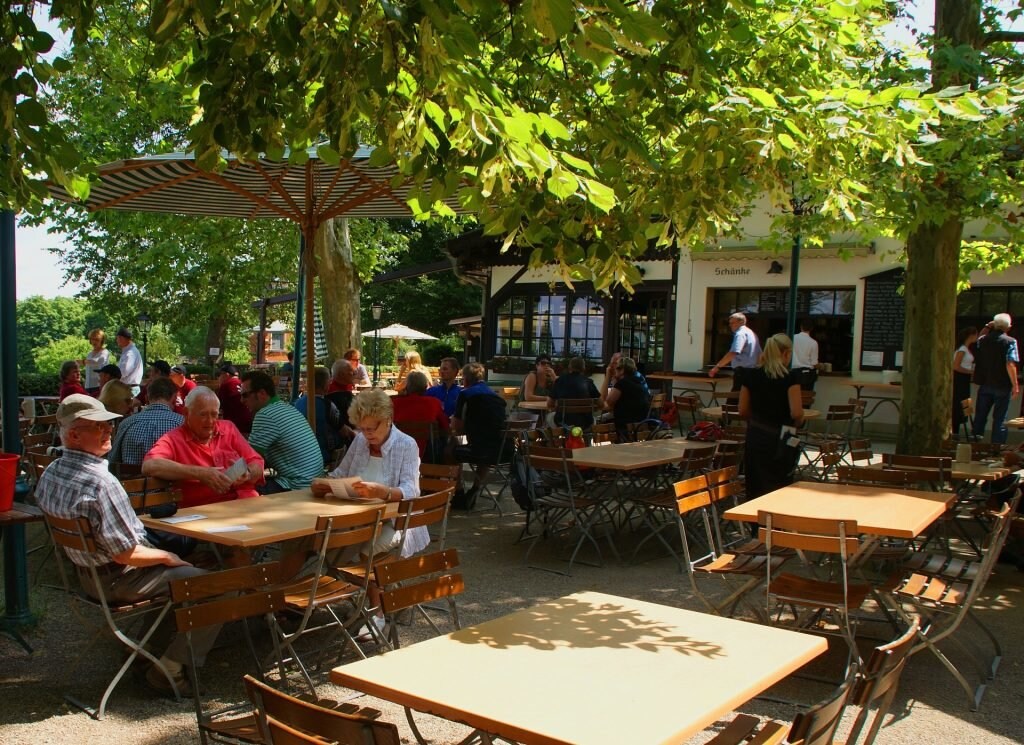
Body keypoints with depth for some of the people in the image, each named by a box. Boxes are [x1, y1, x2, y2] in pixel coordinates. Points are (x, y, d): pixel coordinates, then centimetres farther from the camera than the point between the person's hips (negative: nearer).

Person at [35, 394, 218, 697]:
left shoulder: (50, 473, 0)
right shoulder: (100, 482, -31)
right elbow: (125, 553, -28)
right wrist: (167, 557, -10)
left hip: (87, 574, 10)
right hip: (118, 581, -10)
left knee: (182, 568, 29)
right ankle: (169, 670, -2)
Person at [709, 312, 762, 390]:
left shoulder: (740, 334, -13)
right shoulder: (751, 333, 19)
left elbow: (733, 353, -26)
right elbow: (759, 354, 22)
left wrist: (717, 367, -27)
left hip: (742, 371, -10)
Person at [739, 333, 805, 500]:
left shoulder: (751, 375, 3)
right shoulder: (791, 377, -11)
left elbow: (743, 411, 6)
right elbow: (796, 413, -15)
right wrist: (798, 423, 5)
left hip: (755, 437, 5)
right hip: (779, 440, -4)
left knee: (754, 492, 11)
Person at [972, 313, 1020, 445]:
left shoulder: (983, 339, 1)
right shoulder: (1010, 341, -12)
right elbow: (1010, 364, -19)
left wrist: (985, 329, 18)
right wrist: (1015, 385, -15)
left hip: (984, 384, 4)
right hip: (1002, 385, -4)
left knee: (980, 415, 14)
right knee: (1000, 418, 3)